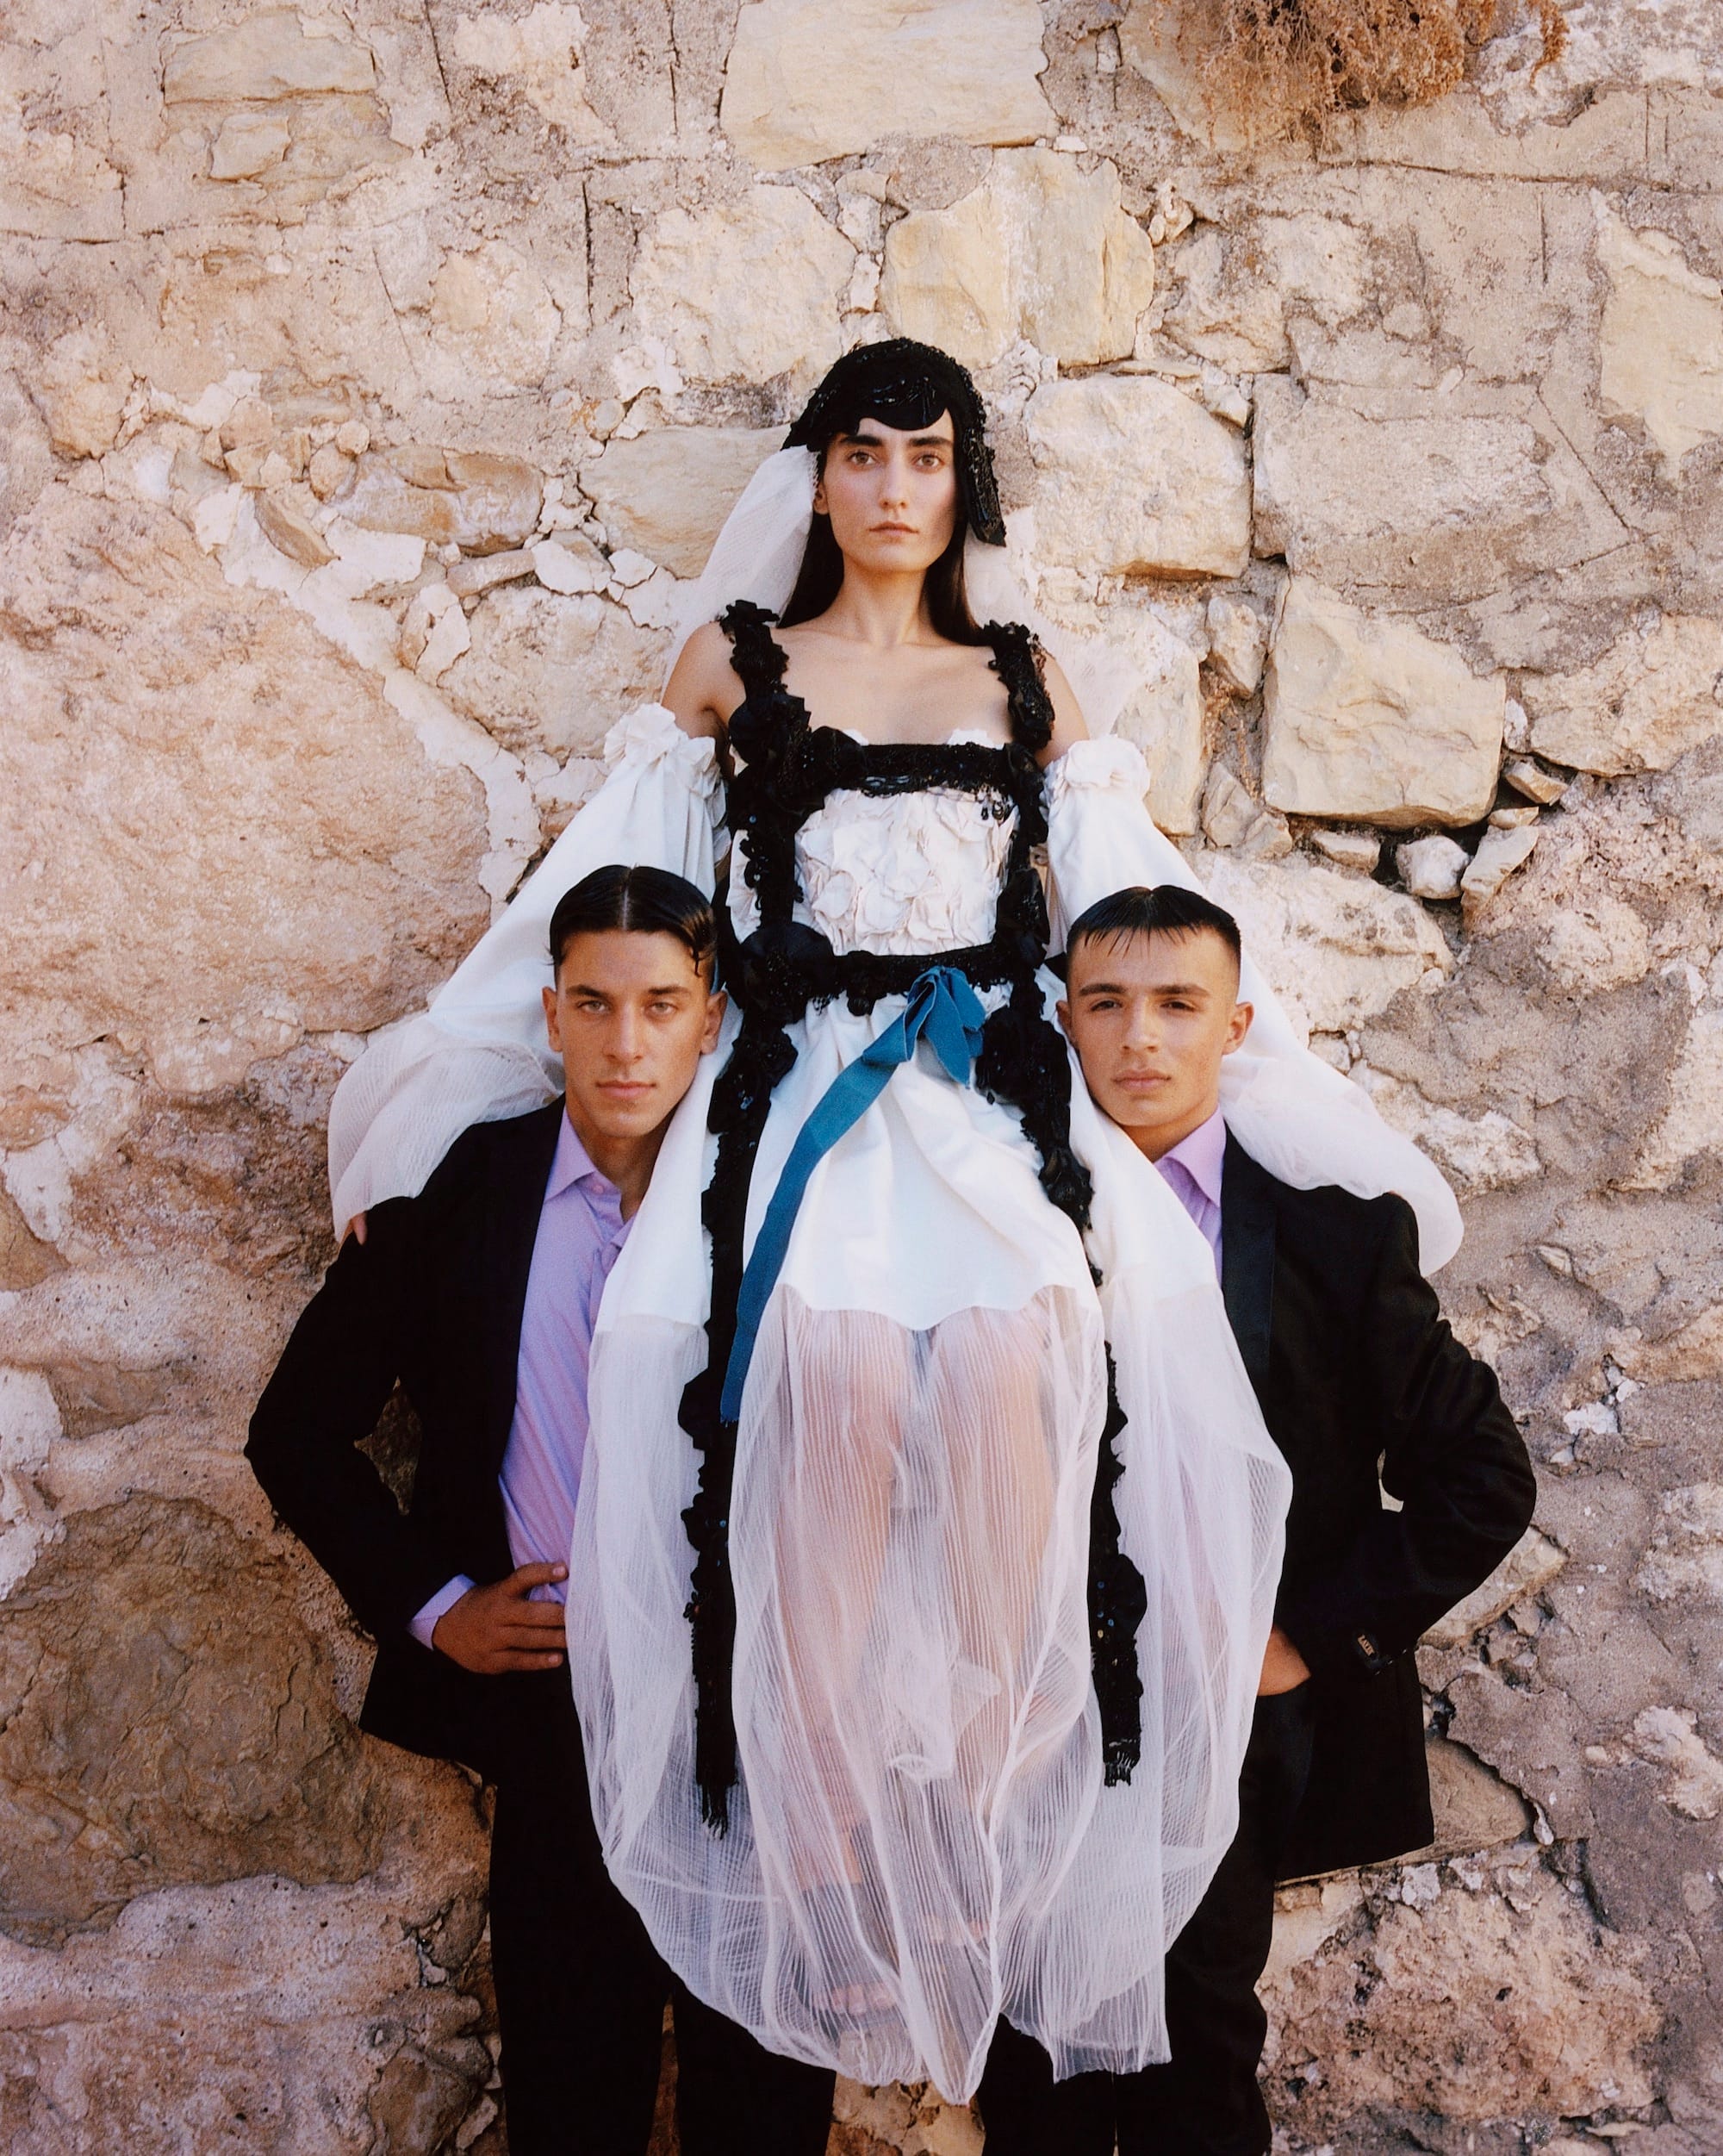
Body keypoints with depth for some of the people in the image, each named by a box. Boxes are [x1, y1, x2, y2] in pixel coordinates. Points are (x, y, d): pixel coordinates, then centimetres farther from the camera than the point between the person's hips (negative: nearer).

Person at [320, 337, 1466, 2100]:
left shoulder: (1035, 681, 18)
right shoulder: (733, 664, 15)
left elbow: (1133, 912, 16)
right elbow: (595, 896, 14)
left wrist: (1289, 1105, 11)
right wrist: (416, 1101, 12)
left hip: (998, 1091, 1)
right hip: (804, 1089, 0)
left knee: (1018, 1361, -26)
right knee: (839, 1375, -25)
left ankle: (996, 1849, -12)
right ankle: (839, 1880, -14)